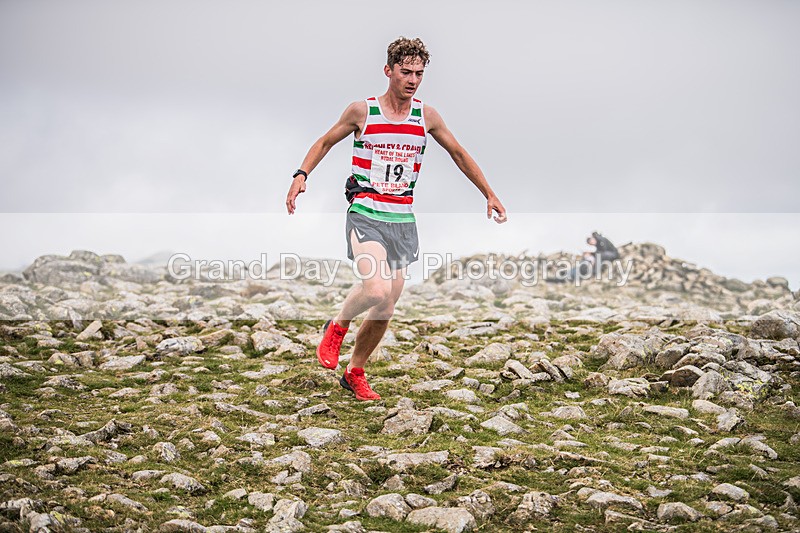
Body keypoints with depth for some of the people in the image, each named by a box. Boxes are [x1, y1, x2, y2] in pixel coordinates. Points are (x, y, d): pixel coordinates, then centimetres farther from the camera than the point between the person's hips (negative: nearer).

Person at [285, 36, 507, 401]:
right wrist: (302, 174, -5)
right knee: (376, 289, -28)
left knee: (385, 309, 7)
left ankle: (355, 374, 27)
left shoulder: (427, 117, 4)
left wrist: (489, 194, 17)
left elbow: (459, 155, 17)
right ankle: (337, 327, 4)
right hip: (365, 216, -4)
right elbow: (326, 142, 10)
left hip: (402, 221, 4)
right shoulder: (362, 111, -4)